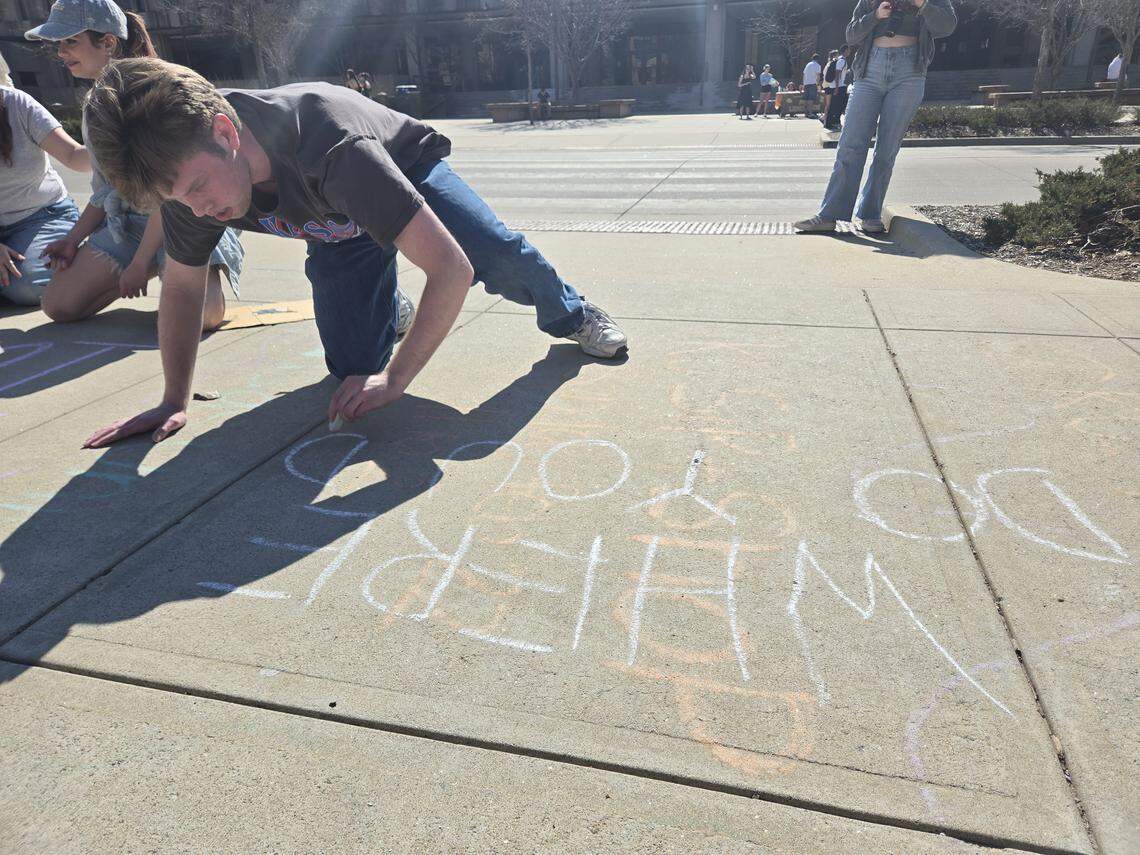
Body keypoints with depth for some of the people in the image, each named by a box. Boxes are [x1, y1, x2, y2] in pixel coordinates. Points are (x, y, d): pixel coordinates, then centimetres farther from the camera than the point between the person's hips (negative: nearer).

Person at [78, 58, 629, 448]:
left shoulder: (330, 151, -45)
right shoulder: (188, 166, -26)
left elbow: (451, 268, -46)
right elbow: (181, 287, -9)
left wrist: (396, 380, -45)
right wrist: (174, 400, -11)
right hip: (336, 226, 4)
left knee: (501, 261, -31)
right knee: (353, 368, -11)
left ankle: (568, 315, 4)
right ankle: (386, 311, 26)